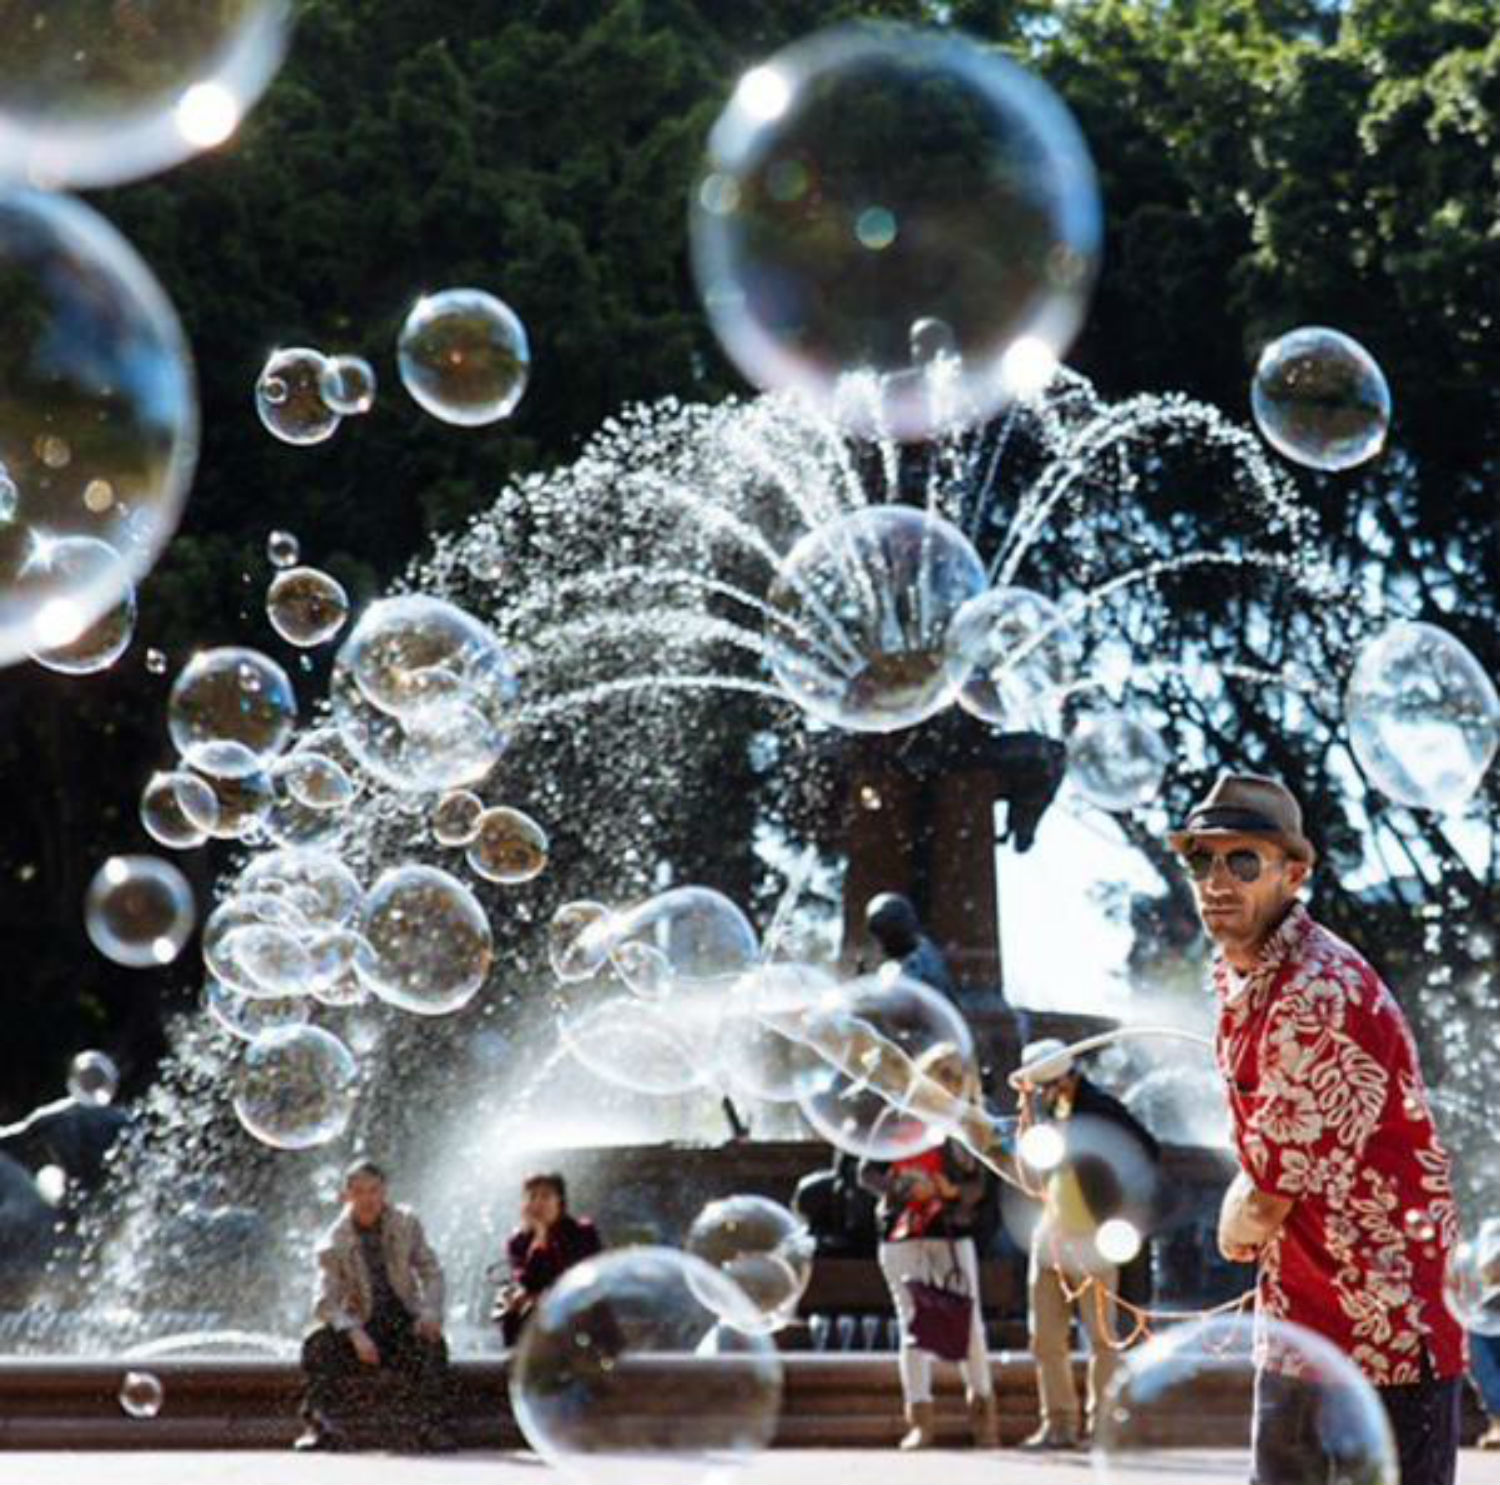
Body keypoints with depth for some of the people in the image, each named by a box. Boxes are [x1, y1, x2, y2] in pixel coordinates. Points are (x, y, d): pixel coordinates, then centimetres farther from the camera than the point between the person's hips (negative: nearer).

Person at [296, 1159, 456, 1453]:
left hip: (405, 1323, 0)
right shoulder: (333, 1244, -4)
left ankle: (433, 1427, -28)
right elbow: (327, 1303, -12)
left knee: (433, 1344, -33)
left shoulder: (406, 1224, 4)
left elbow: (431, 1271, 3)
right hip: (363, 1327, 0)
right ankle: (323, 1427, -25)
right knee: (317, 1346, -29)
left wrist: (430, 1311, -19)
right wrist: (354, 1333, -32)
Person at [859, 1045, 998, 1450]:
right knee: (913, 1325, -1)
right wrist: (904, 1186, -14)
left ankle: (981, 1407, 11)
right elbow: (868, 1172, 3)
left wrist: (953, 1190, -13)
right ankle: (920, 1420, 1)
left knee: (969, 1322, -3)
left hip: (953, 1234, 1)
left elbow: (979, 1184, 7)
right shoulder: (898, 1121, 4)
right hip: (902, 1235, -1)